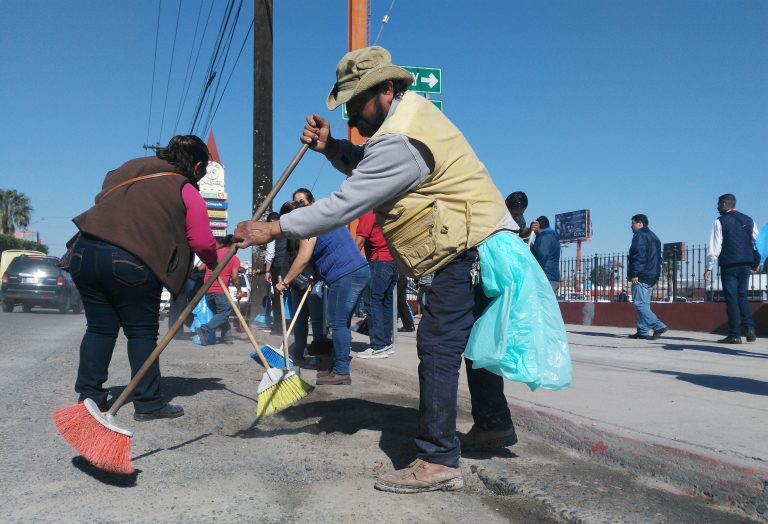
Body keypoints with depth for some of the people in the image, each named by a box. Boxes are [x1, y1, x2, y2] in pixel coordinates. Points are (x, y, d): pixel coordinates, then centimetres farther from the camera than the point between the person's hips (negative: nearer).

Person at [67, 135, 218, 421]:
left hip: (85, 251, 6)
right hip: (131, 263, -5)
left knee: (100, 327, 16)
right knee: (142, 332, 6)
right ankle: (148, 403, 12)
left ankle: (89, 395, 21)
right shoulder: (189, 193, 3)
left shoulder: (131, 167, 19)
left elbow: (103, 197, 33)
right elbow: (203, 243, 2)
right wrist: (214, 262, 21)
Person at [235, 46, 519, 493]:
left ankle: (438, 461, -7)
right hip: (487, 239, 11)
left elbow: (347, 203, -24)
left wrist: (275, 229, -21)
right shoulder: (411, 108, 12)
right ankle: (495, 424, 36)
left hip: (471, 247, -11)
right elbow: (366, 167, 17)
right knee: (472, 338, 21)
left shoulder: (400, 140, -21)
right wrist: (330, 146, -1)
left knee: (438, 346, -11)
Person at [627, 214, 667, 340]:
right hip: (652, 276, 10)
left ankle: (658, 326, -21)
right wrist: (655, 274, 23)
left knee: (639, 303, -11)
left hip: (641, 276, -10)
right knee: (644, 303, 11)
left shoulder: (639, 235, -6)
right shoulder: (653, 236, 23)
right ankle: (642, 331, 9)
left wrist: (634, 274, -19)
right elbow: (658, 257, 24)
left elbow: (638, 255, -17)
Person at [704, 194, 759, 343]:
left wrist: (709, 268, -5)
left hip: (729, 264, -5)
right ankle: (749, 328, 0)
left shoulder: (720, 221, -5)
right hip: (745, 264, 5)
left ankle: (734, 335, -2)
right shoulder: (748, 220, 11)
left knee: (731, 298, -2)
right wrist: (756, 262, 20)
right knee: (742, 296, 15)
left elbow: (714, 247, -8)